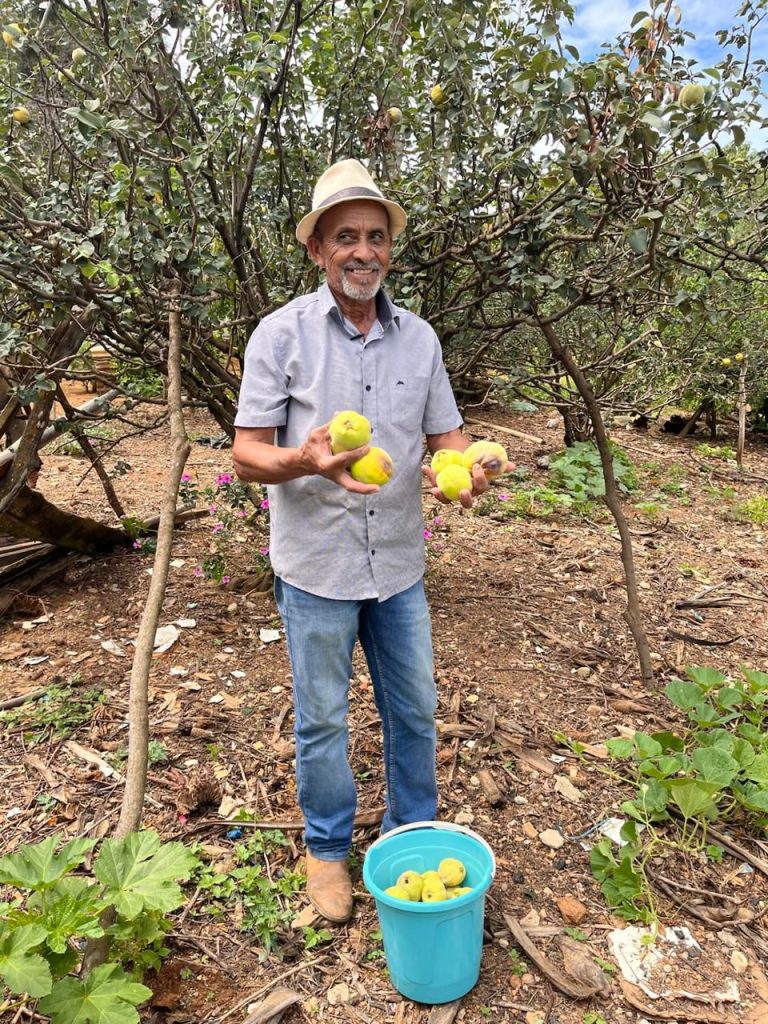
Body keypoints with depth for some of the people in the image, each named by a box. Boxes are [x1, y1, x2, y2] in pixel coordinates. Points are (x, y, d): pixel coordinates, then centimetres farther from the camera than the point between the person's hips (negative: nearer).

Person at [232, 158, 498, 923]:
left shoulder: (419, 337, 2)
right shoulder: (281, 333, -9)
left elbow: (446, 434, 6)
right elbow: (247, 454, -10)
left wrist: (464, 469, -18)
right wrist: (309, 460, -32)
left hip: (399, 564, 4)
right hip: (316, 567, -3)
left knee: (413, 709, 17)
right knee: (323, 720, 12)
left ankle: (414, 833, 42)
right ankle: (327, 848, 37)